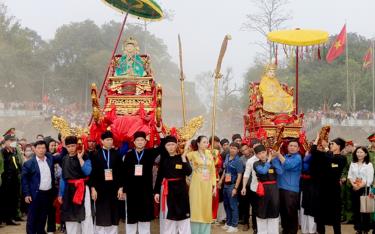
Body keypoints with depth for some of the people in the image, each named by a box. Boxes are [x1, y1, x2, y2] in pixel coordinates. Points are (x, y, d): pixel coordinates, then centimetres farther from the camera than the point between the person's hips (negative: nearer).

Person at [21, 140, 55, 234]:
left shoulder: (50, 159, 6)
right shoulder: (29, 163, -7)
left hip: (48, 194, 4)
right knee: (32, 218, 2)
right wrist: (26, 194, -12)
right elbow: (24, 179, -7)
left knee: (43, 217, 14)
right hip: (35, 194, -4)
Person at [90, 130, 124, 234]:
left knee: (113, 214, 4)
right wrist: (93, 188, -6)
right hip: (100, 188, -1)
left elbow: (121, 172, 4)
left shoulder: (117, 154, 5)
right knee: (101, 214, 2)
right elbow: (92, 173, 0)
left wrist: (120, 187, -1)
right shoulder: (95, 155, 1)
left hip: (114, 188, 1)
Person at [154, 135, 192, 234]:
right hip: (167, 190, 2)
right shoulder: (164, 159, 5)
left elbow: (188, 172, -12)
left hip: (180, 189, -1)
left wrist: (184, 159, -18)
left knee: (182, 214, 1)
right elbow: (159, 176, 5)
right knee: (167, 216, 6)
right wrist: (156, 192, 1)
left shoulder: (182, 157, 0)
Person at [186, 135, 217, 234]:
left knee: (206, 208, 6)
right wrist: (185, 150, -27)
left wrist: (214, 185, 8)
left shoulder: (210, 155, 13)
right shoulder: (193, 154, 0)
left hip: (207, 185, 4)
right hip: (196, 185, -4)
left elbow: (213, 172, 14)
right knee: (196, 208, -3)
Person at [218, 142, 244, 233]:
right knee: (226, 204, 16)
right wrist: (221, 180, 13)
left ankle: (234, 226, 7)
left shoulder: (238, 161, -15)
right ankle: (228, 223, 29)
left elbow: (239, 175, -16)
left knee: (233, 206, -1)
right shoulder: (227, 157, 6)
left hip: (232, 185, -7)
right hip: (225, 184, 7)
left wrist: (235, 188, -19)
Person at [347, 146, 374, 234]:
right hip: (354, 189, 4)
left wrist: (360, 186, -15)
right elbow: (349, 176, 6)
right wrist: (353, 184, -11)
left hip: (364, 189, -4)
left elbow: (369, 179, -10)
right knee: (355, 208, 6)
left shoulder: (369, 165, -4)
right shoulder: (353, 164, 10)